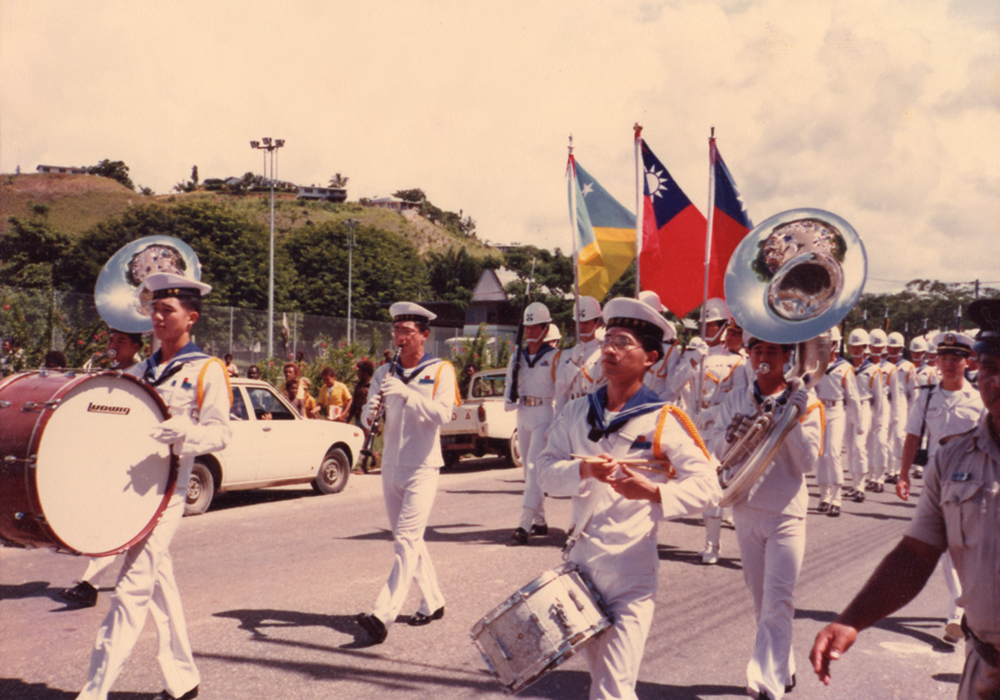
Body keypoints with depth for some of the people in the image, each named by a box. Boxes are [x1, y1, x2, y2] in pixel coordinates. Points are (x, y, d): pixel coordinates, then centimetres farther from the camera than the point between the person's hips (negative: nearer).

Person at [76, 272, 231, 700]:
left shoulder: (207, 371, -4)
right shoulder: (142, 370, 16)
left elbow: (220, 433, -11)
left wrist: (184, 431, -29)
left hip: (166, 489, -7)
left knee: (133, 585, -11)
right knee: (159, 580, 12)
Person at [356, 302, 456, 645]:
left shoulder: (440, 371, -3)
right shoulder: (385, 373, 10)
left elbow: (443, 414, -18)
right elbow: (367, 418, 4)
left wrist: (405, 392, -28)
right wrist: (370, 412, -20)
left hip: (422, 468, -6)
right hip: (391, 467, 6)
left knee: (406, 540, -13)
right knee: (409, 540, 13)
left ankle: (383, 615, -20)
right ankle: (433, 603, 27)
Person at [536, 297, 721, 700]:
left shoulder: (662, 421, -7)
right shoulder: (577, 413, 7)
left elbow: (707, 487, -14)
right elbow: (545, 470, -1)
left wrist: (654, 492, -31)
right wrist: (584, 470, -21)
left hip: (630, 571, -5)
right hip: (580, 561, 5)